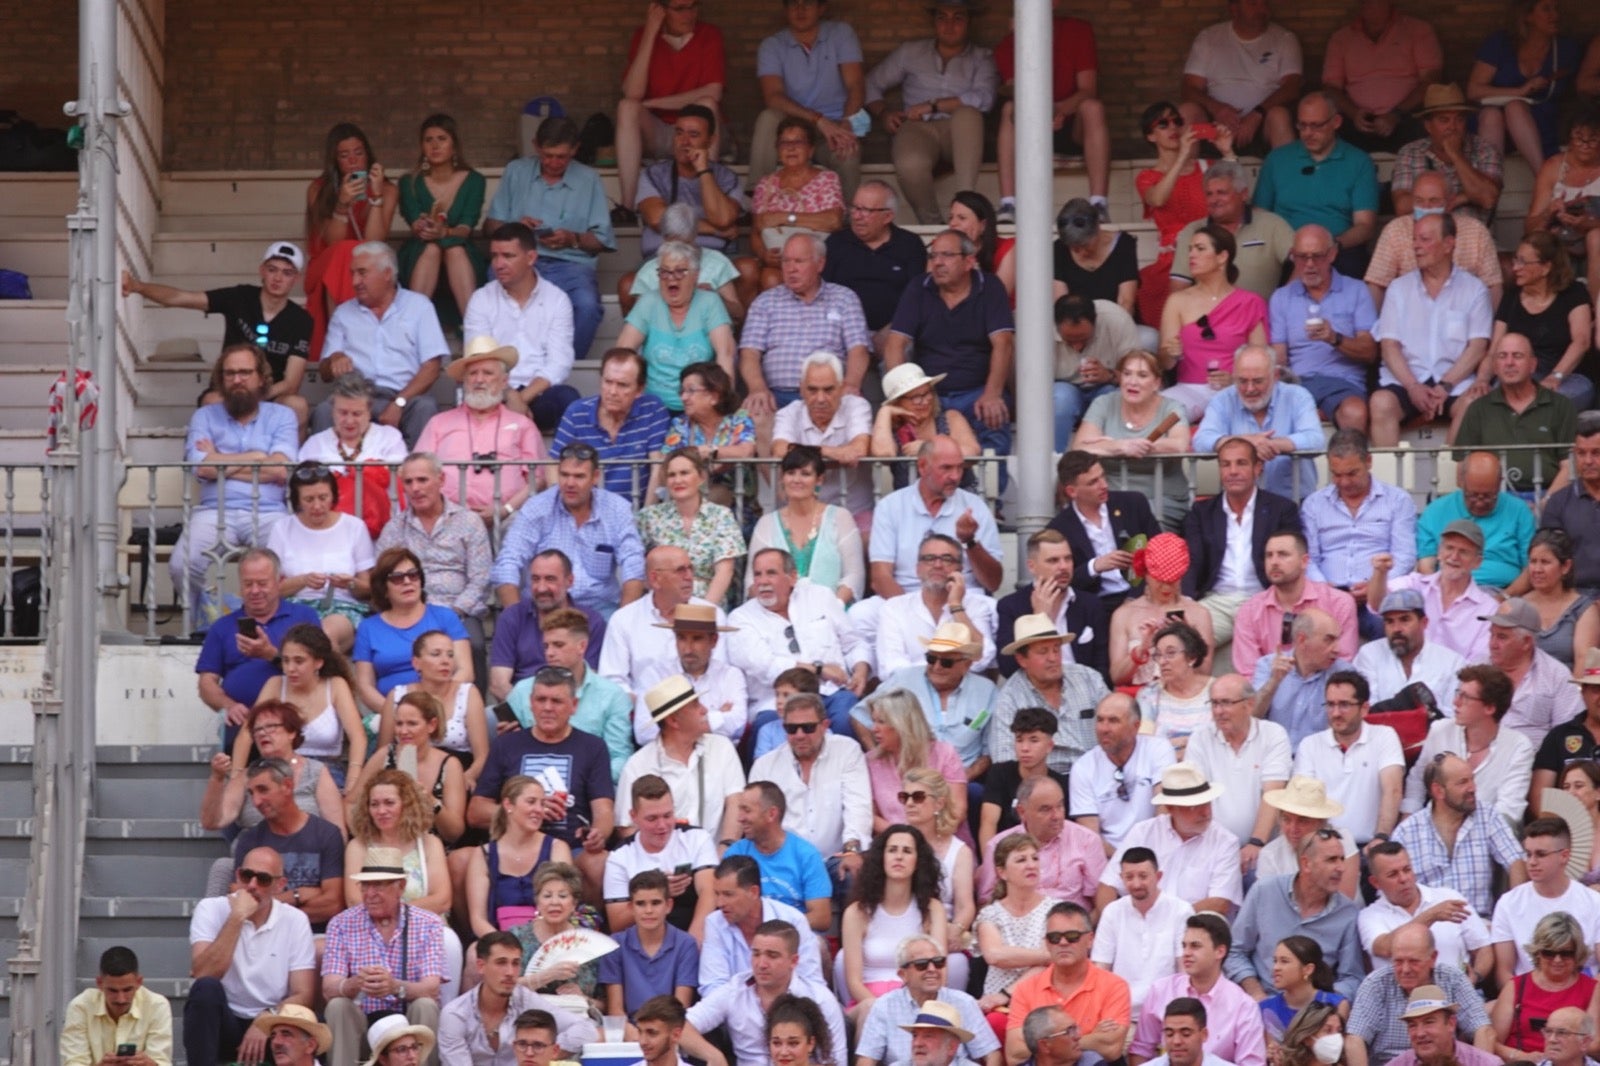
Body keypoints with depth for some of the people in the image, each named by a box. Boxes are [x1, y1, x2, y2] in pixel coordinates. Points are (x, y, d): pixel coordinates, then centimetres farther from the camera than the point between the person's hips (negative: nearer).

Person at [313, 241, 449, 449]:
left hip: (406, 395, -2)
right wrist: (334, 360, -8)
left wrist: (398, 404, -14)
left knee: (425, 409, -35)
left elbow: (431, 368, 1)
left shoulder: (418, 306, 12)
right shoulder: (343, 313, 21)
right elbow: (325, 373, 18)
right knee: (324, 412, -31)